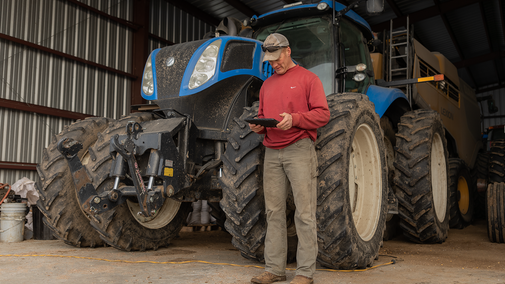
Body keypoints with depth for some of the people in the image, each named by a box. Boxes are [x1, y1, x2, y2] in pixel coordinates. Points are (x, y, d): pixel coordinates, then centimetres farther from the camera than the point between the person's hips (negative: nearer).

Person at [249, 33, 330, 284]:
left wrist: (294, 119, -18)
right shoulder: (267, 84, 21)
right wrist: (258, 125, 2)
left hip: (299, 150, -6)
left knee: (304, 213, -4)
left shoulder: (307, 79, 3)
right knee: (273, 212, 7)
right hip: (272, 153, 6)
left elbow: (323, 114, -5)